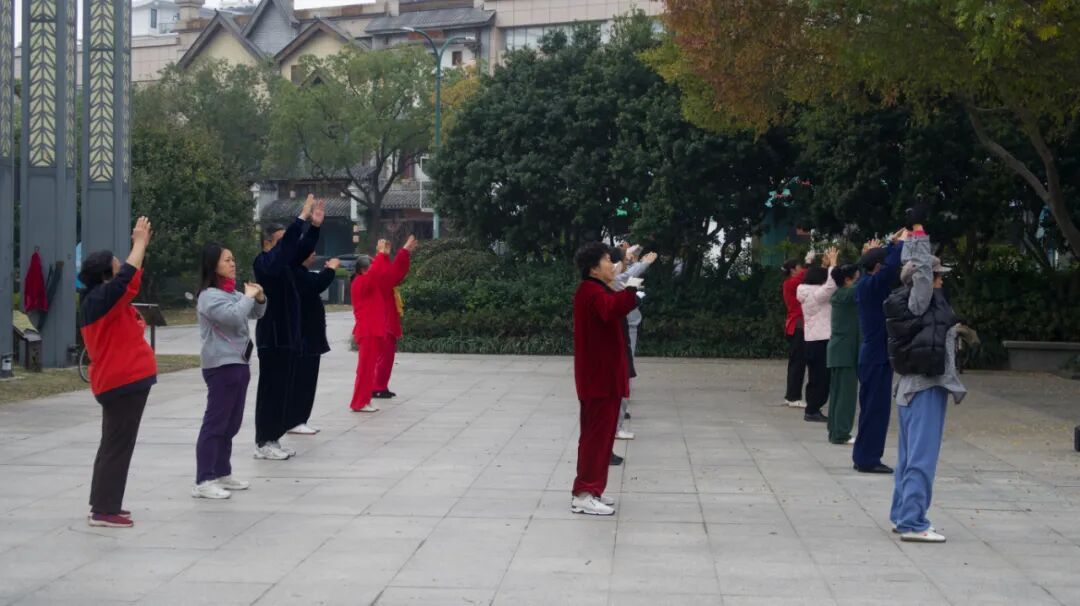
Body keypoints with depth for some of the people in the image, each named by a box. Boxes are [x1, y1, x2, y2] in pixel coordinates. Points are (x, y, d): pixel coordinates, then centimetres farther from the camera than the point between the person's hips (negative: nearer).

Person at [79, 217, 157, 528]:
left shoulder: (99, 301, 13)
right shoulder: (101, 299, -16)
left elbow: (128, 277, 23)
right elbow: (129, 276, -25)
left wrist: (141, 243, 16)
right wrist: (140, 242, -13)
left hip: (119, 381, 11)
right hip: (125, 381, -11)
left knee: (114, 444, 16)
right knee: (117, 446, -7)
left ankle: (104, 504, 23)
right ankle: (104, 510, -5)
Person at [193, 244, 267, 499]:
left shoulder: (232, 293, 14)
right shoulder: (209, 296, -12)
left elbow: (255, 314, 25)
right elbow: (233, 316, -27)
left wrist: (259, 298, 6)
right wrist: (248, 296, -12)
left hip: (239, 363, 9)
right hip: (221, 366, -9)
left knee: (231, 424, 14)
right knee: (215, 423, -11)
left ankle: (222, 473, 23)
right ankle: (203, 482, -12)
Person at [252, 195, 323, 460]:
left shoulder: (283, 263, 14)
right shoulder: (264, 262, -11)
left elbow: (301, 248, 11)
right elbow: (285, 246, -26)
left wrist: (315, 225, -4)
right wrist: (302, 217, -27)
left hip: (288, 336, 9)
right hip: (273, 337, -9)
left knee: (284, 390, 10)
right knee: (271, 389, -7)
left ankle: (273, 439, 16)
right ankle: (263, 443, -3)